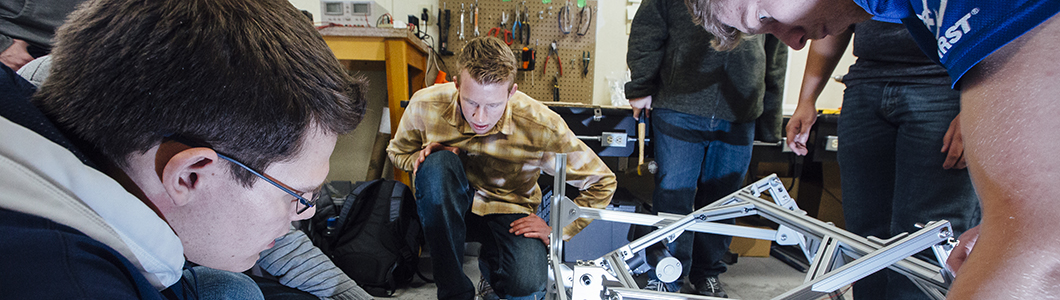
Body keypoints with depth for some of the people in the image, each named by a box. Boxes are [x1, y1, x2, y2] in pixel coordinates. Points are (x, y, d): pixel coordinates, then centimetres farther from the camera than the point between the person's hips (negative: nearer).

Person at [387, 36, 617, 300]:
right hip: (448, 208, 2)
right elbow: (397, 151, 4)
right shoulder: (425, 105, -20)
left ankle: (490, 265, 9)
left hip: (508, 212, -1)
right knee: (437, 163, -34)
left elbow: (602, 182, -12)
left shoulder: (541, 125, -24)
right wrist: (422, 159, -19)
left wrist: (558, 230, -15)